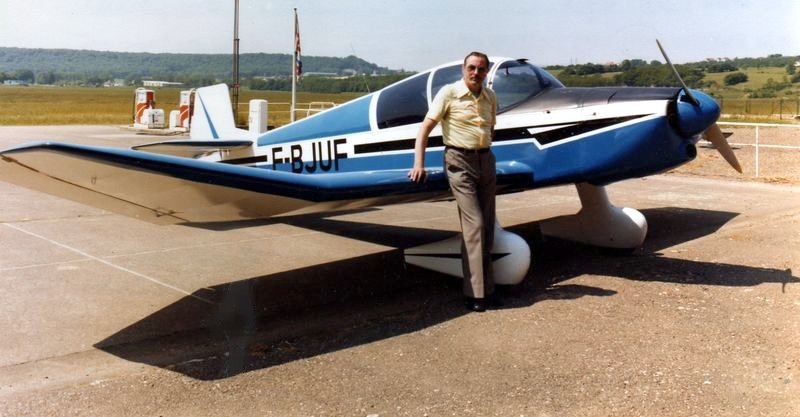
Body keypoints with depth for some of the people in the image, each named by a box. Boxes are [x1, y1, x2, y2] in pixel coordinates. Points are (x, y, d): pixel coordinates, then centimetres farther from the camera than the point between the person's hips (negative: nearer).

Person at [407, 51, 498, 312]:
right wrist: (419, 164, -16)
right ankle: (474, 293, -8)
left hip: (485, 160, 6)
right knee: (474, 224, -13)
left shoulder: (490, 97, 11)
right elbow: (426, 127, -9)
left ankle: (486, 289, 16)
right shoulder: (449, 93, -6)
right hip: (459, 161, -6)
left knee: (487, 227, 7)